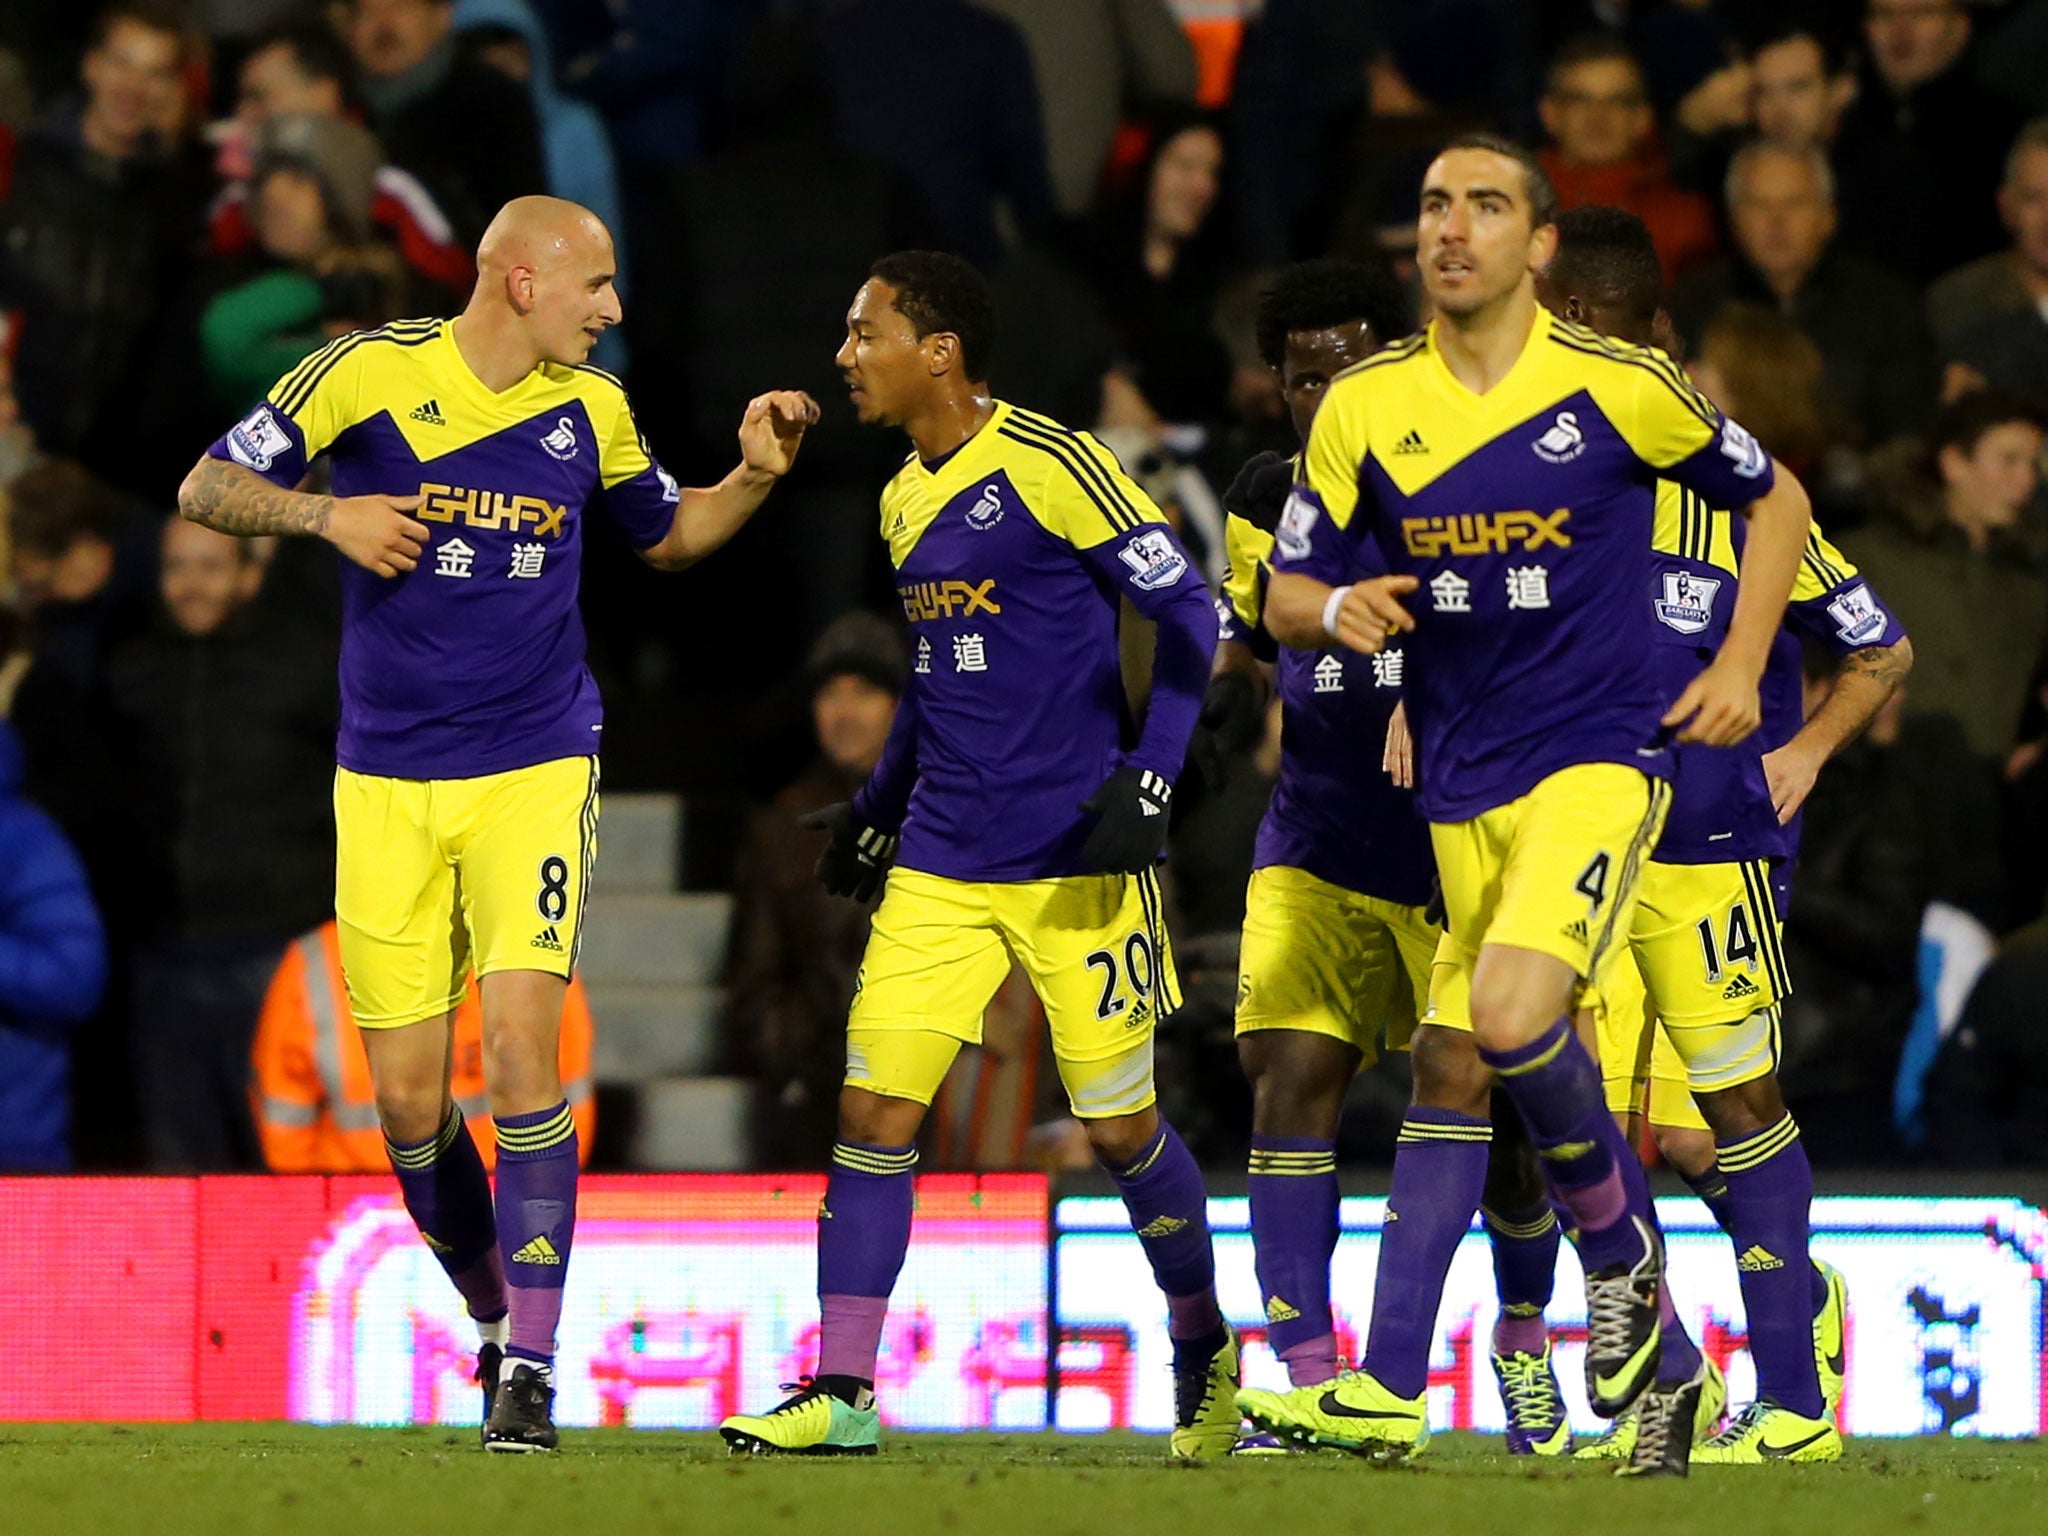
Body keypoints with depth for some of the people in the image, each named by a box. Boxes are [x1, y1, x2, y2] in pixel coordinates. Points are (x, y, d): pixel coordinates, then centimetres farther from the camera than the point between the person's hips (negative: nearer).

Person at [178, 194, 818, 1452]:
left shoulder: (591, 411, 7)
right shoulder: (370, 374, -4)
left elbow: (668, 536, 24)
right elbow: (208, 488, -1)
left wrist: (755, 475, 7)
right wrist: (325, 513, -18)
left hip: (535, 768, 0)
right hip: (387, 779, 0)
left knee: (522, 1041, -18)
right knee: (408, 1096, 0)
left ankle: (533, 1363, -16)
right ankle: (493, 1316, 25)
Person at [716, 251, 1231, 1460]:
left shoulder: (1052, 466, -12)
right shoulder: (904, 498, 12)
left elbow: (1188, 614, -11)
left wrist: (1151, 776, -18)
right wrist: (879, 806, 21)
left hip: (1078, 861, -6)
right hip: (940, 866, 6)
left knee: (1121, 1126, 3)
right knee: (875, 1110, -5)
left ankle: (1206, 1346, 27)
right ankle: (843, 1394, -4)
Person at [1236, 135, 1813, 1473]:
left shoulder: (1617, 390, -4)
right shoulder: (1365, 408, 4)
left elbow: (1774, 498, 10)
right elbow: (1287, 595, 10)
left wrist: (1741, 667, 1)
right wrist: (1338, 613, -14)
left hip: (1598, 762, -4)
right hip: (1461, 789, 4)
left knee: (1509, 1013, -24)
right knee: (1453, 1061, 3)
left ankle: (1621, 1251, 1)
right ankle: (1391, 1390, 3)